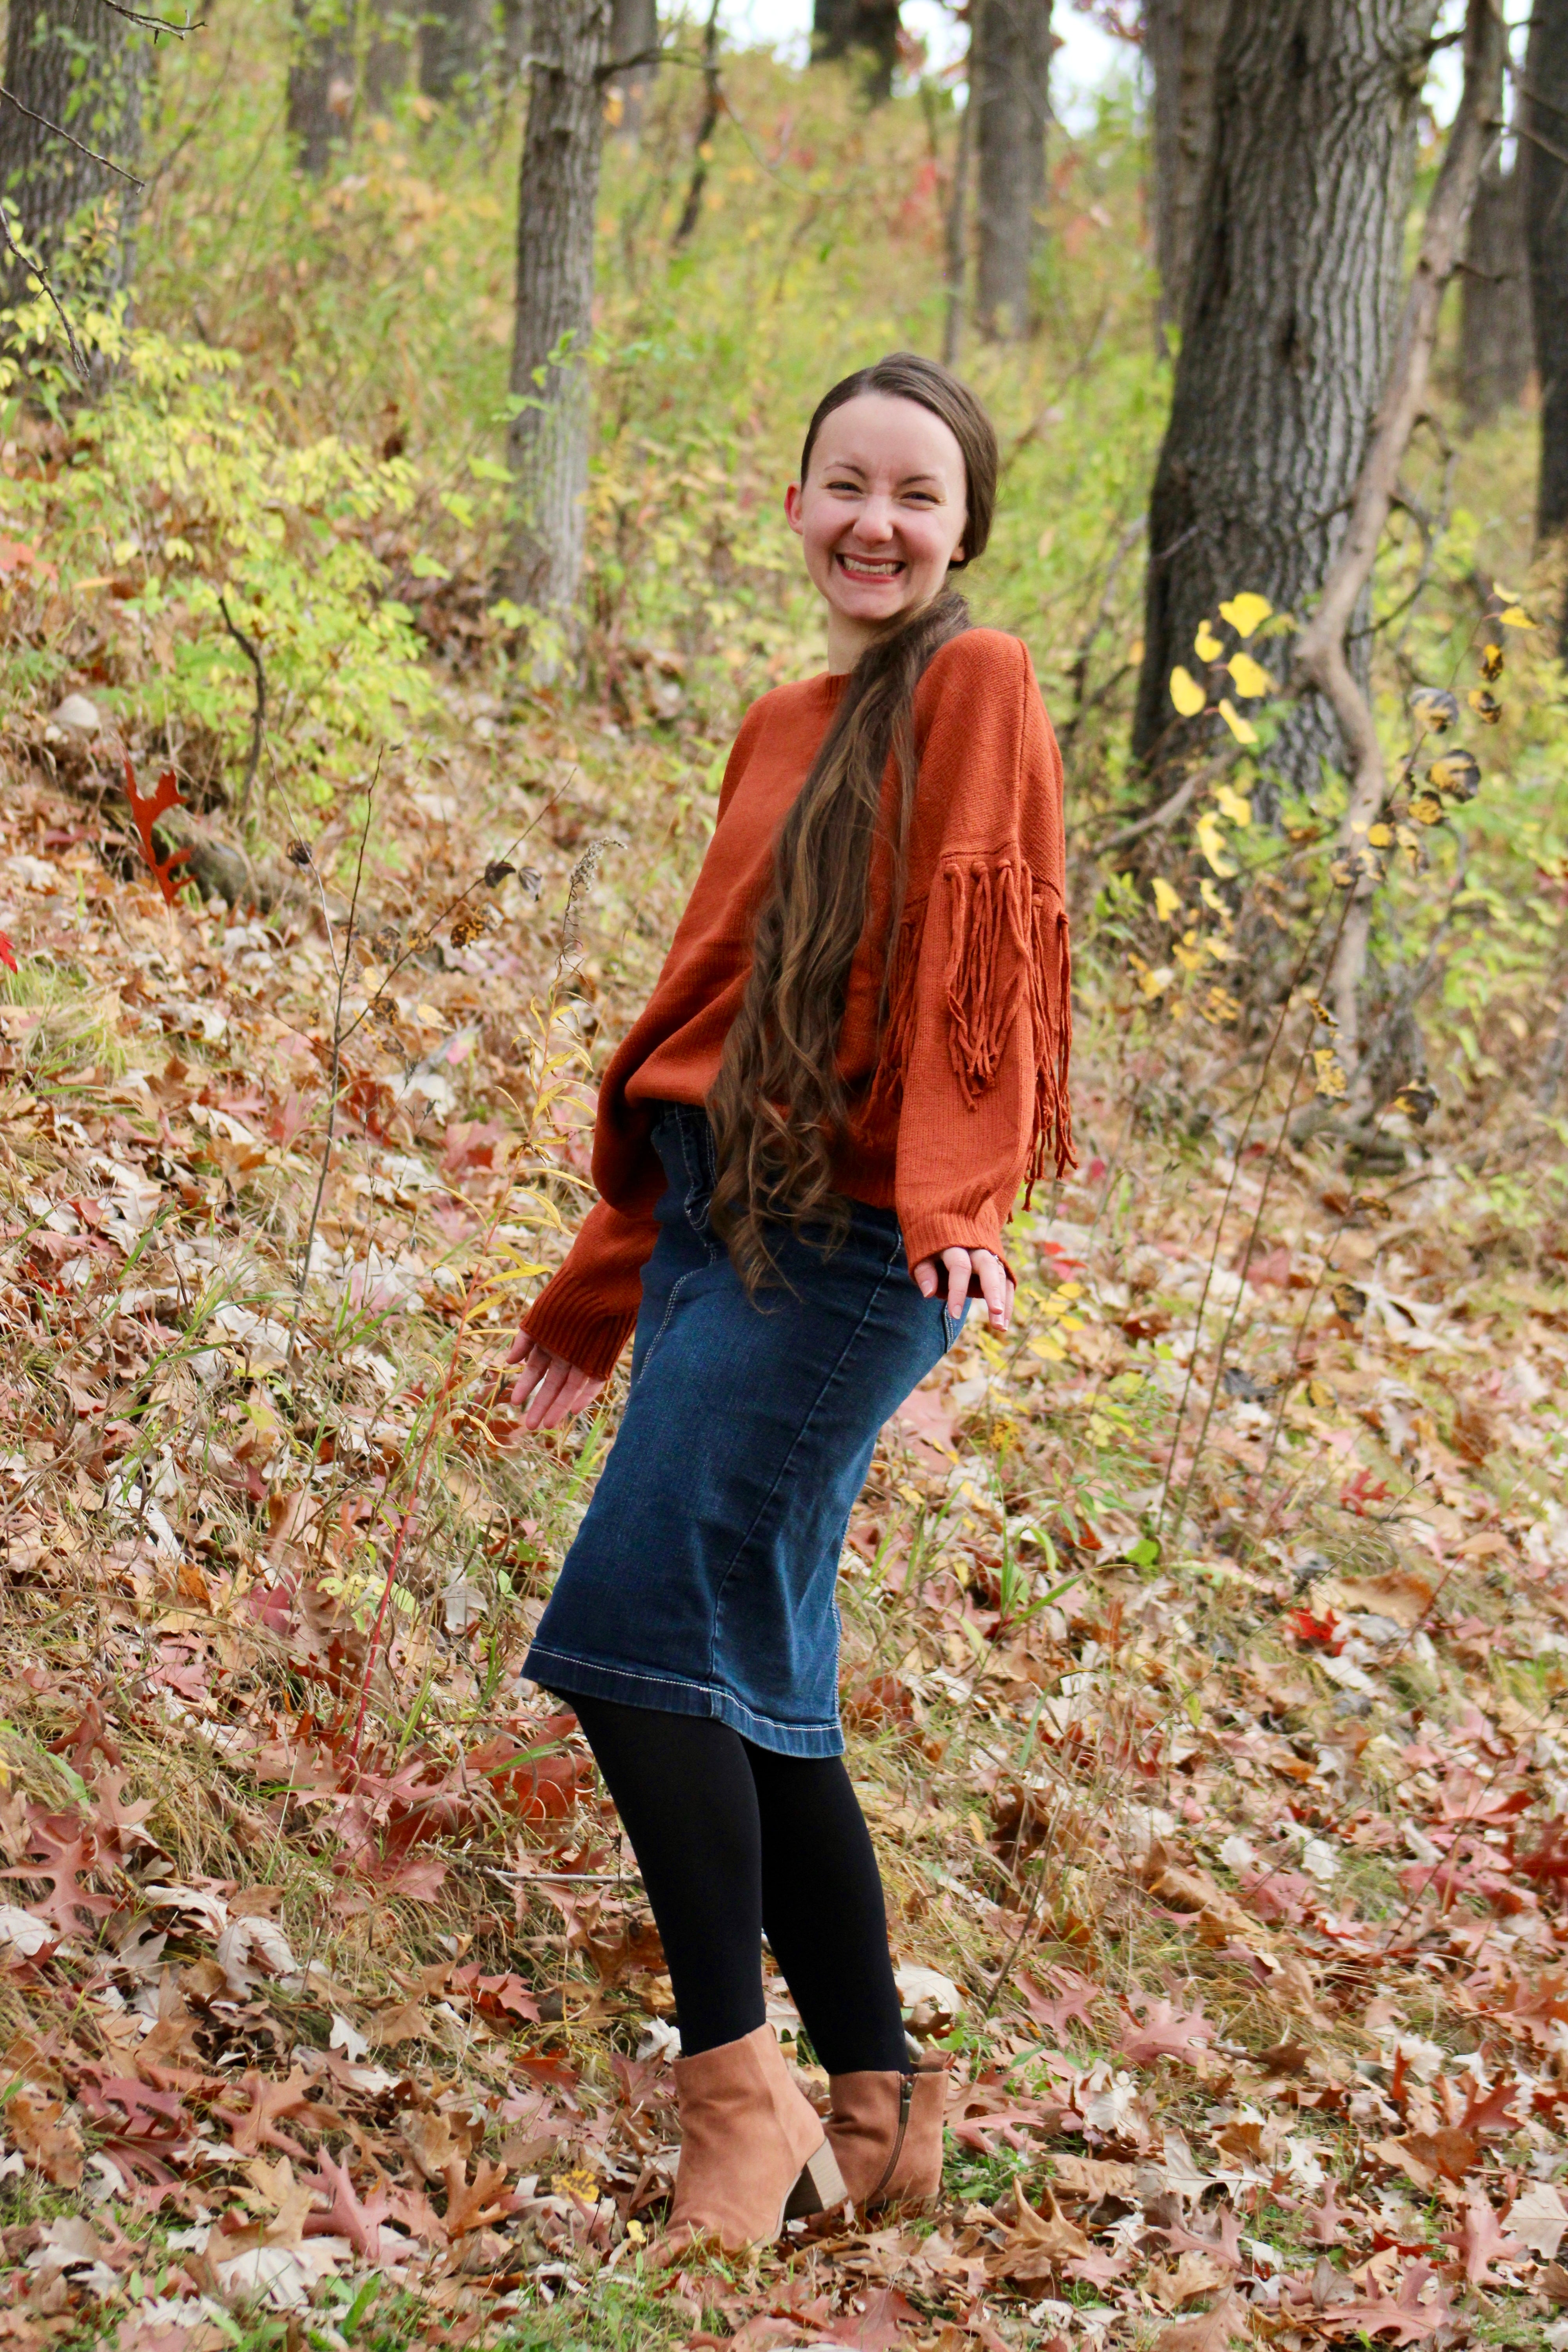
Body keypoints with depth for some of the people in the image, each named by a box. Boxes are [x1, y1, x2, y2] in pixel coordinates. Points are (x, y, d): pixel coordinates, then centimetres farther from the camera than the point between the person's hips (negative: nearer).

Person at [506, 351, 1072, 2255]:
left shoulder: (976, 685, -3)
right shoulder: (781, 732, 19)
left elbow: (983, 951, -13)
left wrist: (956, 1197, -26)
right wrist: (602, 1283, 24)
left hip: (844, 1243, -8)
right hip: (714, 1220, 8)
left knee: (639, 1640, -15)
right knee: (750, 1688, 7)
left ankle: (738, 2086, -6)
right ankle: (878, 2112, 15)